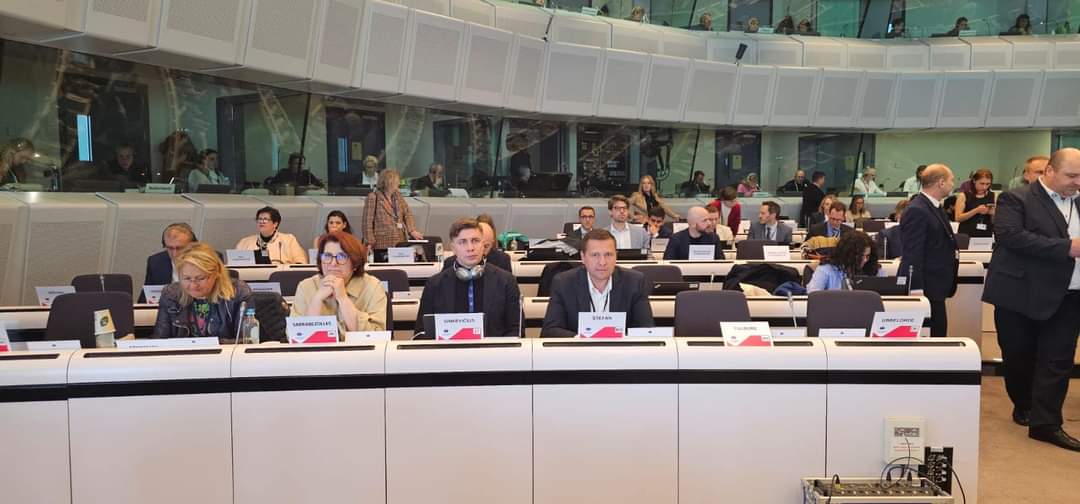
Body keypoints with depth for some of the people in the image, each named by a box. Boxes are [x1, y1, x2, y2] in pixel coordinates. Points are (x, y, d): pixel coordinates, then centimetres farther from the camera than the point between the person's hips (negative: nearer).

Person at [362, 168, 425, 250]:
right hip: (382, 243, -5)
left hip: (400, 241, 5)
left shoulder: (397, 195, 13)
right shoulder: (373, 197, -5)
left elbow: (407, 213, 12)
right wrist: (369, 243, -10)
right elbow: (368, 221, -6)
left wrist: (412, 230, -4)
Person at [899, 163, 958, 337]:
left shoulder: (933, 207, 16)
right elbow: (912, 254, -21)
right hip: (925, 289, -10)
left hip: (935, 288, 10)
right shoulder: (917, 211, -16)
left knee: (938, 334, 10)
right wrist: (916, 289, -23)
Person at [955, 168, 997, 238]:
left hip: (986, 236, 2)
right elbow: (958, 218, -9)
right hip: (966, 236, -2)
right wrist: (976, 210, -18)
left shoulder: (994, 196, 5)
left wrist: (993, 214, -12)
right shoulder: (963, 196, -3)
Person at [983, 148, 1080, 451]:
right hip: (1022, 293, -4)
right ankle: (1024, 406, 32)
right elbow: (1011, 236, -22)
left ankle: (1045, 423, 6)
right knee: (1019, 356, 10)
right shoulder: (1017, 199, -7)